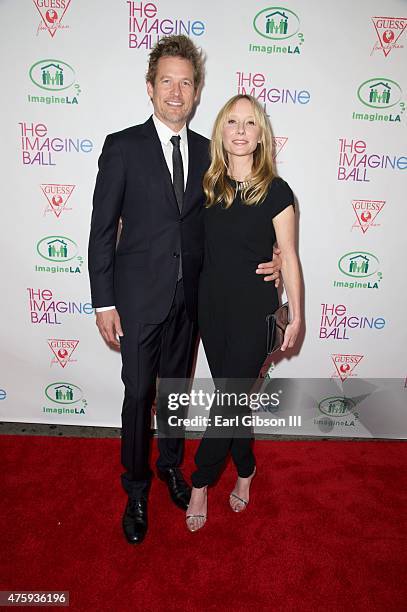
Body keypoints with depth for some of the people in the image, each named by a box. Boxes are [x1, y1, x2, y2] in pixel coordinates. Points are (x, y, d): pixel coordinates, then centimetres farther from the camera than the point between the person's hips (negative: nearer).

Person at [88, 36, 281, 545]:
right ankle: (136, 487, 31)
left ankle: (170, 464, 43)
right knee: (138, 394, 8)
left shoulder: (206, 151, 5)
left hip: (189, 298, 4)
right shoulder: (123, 147, -6)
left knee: (176, 388, 18)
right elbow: (102, 229, -7)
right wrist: (104, 302, -11)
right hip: (139, 297, -3)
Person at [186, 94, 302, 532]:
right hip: (212, 304, 4)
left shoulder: (275, 191, -8)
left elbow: (288, 257, -4)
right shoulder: (209, 185, 4)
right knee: (230, 397, 14)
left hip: (254, 309, -4)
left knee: (229, 399, 2)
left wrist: (296, 316, -3)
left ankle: (200, 482, 24)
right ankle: (245, 470, 37)